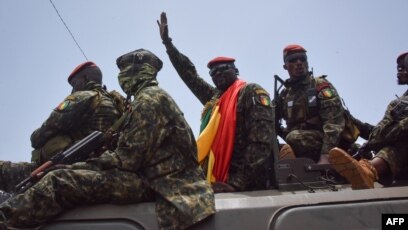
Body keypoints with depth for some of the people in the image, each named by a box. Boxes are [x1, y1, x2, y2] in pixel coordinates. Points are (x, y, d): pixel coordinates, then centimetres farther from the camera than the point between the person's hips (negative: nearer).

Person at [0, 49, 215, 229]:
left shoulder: (148, 99, -8)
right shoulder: (155, 96, 24)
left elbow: (130, 157, -16)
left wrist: (83, 164, -6)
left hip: (149, 181, -10)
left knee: (59, 182, -16)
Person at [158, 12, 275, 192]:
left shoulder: (252, 93, 0)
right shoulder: (214, 97, 22)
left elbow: (261, 141, -12)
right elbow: (189, 75, 31)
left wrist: (238, 183, -19)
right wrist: (167, 41, 34)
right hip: (215, 181, 6)